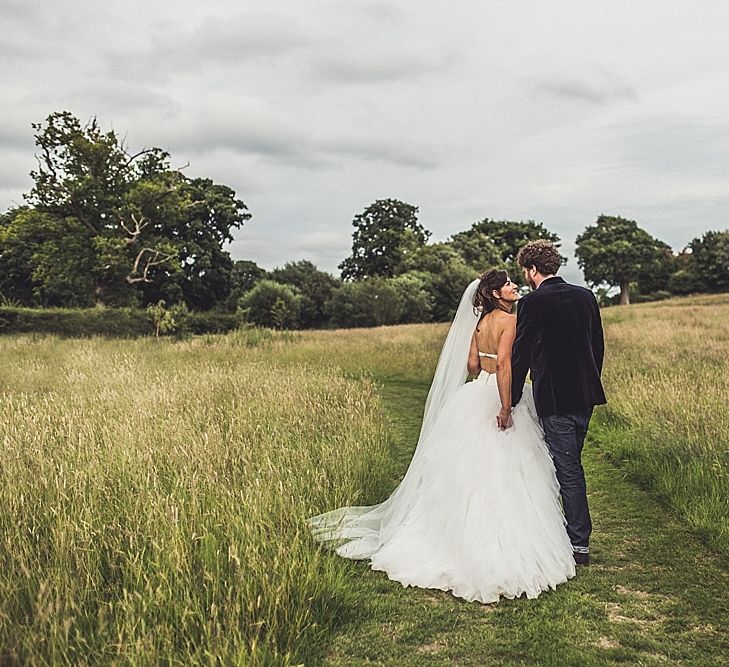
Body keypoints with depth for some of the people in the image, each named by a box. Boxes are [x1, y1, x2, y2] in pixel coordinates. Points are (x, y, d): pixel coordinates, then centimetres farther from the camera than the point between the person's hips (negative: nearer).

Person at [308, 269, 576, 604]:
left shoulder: (481, 321, 10)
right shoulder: (510, 321, -13)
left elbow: (472, 364, 11)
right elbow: (503, 364, -25)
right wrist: (506, 406, -24)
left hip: (477, 393, 8)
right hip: (497, 400, -8)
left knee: (469, 474, 15)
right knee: (499, 476, -3)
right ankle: (500, 548, 3)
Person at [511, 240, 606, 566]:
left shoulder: (533, 302, -12)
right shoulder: (586, 296, 7)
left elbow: (520, 355, -12)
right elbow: (598, 346, 13)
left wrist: (509, 403, -6)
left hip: (554, 398, -7)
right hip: (585, 395, 7)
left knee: (568, 470, 0)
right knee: (570, 464, 20)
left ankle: (580, 545, 7)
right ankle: (574, 532, 32)